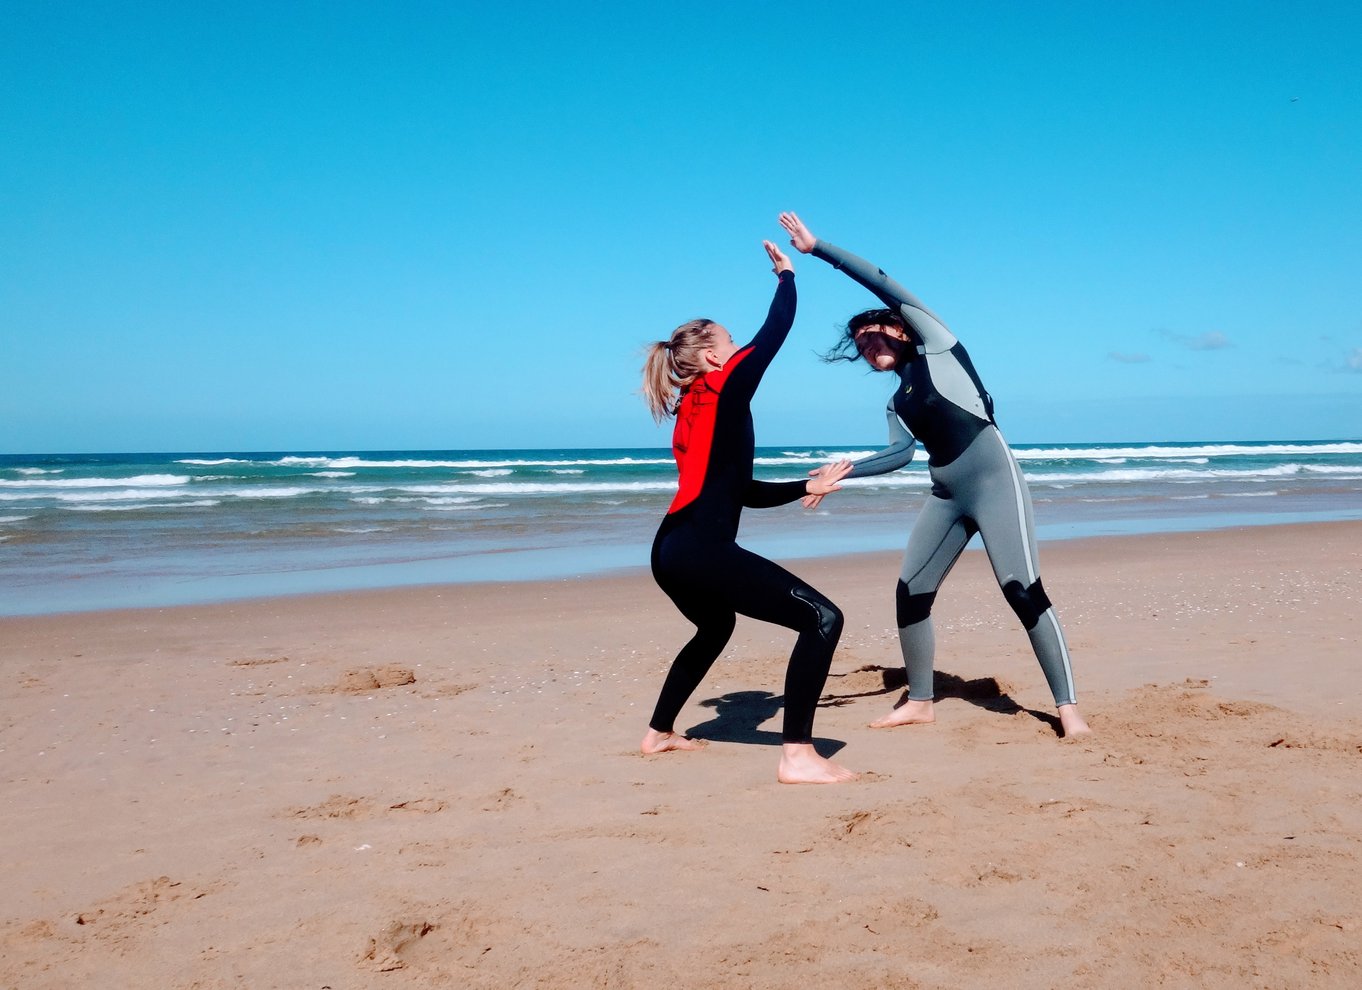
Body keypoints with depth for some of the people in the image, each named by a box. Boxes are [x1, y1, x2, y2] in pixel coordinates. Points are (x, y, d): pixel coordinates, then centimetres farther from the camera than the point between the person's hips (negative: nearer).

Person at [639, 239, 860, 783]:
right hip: (703, 551, -10)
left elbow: (742, 492, 25)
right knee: (822, 618, -11)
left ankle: (660, 732, 46)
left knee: (715, 627, 38)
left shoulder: (692, 412, 23)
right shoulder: (724, 387, 0)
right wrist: (786, 272, 22)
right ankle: (796, 755, -16)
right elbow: (776, 330, 6)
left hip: (672, 552, 10)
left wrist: (806, 487, 22)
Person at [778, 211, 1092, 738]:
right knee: (910, 593, 4)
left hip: (993, 480, -8)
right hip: (946, 496, 8)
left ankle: (1068, 707, -9)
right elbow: (902, 452, 3)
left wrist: (816, 247, -3)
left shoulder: (934, 343, 4)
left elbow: (882, 284, -3)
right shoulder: (898, 402, 19)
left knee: (1023, 591, -14)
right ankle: (920, 702, 16)